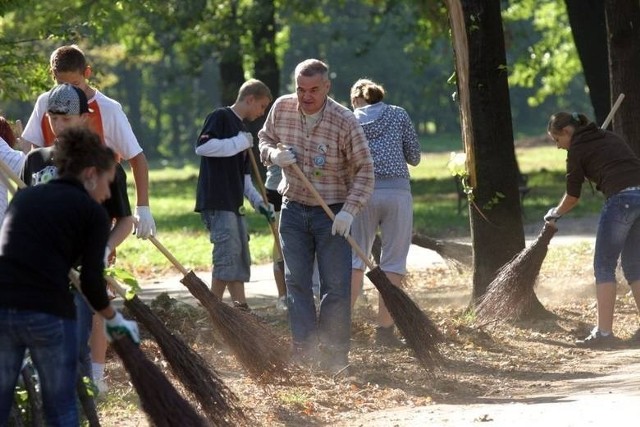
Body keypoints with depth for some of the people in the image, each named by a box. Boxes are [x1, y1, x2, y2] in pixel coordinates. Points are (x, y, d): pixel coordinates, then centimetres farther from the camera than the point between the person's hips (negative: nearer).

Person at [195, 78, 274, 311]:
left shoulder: (241, 130, 23)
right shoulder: (220, 117, -4)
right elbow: (202, 146, -20)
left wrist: (258, 201, 13)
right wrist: (239, 143, -15)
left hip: (234, 203, 10)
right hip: (216, 202, -10)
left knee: (240, 258, 9)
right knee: (228, 254, -14)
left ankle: (242, 310, 13)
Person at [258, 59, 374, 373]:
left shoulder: (344, 122, -16)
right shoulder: (281, 108, -4)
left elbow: (364, 170, -11)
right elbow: (265, 138, 14)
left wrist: (349, 210, -22)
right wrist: (274, 154, -11)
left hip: (332, 214, -4)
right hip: (293, 208, 4)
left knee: (336, 285, -5)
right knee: (296, 282, 1)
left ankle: (335, 356, 3)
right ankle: (303, 353, 3)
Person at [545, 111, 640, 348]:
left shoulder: (577, 149, 6)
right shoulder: (610, 137, 24)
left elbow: (573, 196, 11)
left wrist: (555, 213, 28)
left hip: (621, 198, -7)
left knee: (604, 266, 0)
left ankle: (604, 331, -6)